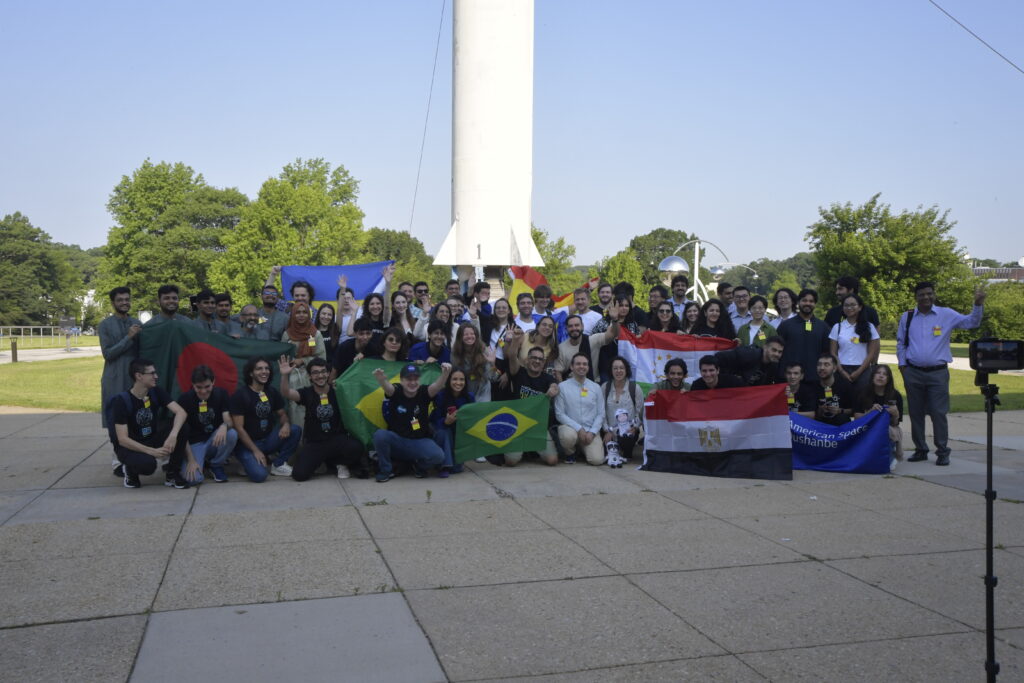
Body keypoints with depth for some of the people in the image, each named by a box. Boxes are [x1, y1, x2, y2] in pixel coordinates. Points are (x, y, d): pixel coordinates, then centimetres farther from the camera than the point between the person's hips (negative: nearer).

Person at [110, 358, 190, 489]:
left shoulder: (156, 393, -6)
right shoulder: (121, 401, -20)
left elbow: (180, 412, -19)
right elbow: (122, 439, -23)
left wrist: (173, 435, -38)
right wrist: (152, 451, -32)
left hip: (152, 440, 5)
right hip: (129, 446, -5)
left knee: (181, 427, -22)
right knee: (148, 464, -38)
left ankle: (172, 473, -7)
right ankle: (129, 469, 0)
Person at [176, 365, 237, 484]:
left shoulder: (221, 394, -7)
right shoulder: (185, 399, -12)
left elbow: (229, 421, -15)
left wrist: (224, 426, -41)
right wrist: (191, 460, -20)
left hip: (215, 440, 2)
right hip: (195, 443, -2)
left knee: (232, 434, -32)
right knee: (194, 478, -28)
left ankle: (216, 465, -3)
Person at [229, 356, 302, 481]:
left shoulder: (271, 392, 5)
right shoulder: (240, 395, -12)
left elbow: (282, 414, 13)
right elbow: (239, 428, -15)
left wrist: (286, 424, -14)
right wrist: (255, 451, -20)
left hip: (267, 440, 5)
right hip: (247, 444, -5)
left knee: (295, 429, -18)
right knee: (259, 475, -30)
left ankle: (278, 465, -4)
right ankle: (250, 461, 5)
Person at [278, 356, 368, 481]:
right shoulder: (307, 393, -1)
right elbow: (286, 393, -18)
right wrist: (284, 375, -36)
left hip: (337, 438, 0)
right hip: (314, 443, 0)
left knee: (356, 448, -33)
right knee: (299, 474, -19)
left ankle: (337, 462, 4)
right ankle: (319, 461, 15)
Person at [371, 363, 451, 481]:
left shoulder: (423, 392, -7)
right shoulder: (396, 391, -8)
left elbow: (437, 386, -28)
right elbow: (388, 387, -32)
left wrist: (445, 373, -51)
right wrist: (382, 379, -58)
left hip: (420, 441, 0)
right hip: (396, 440, 0)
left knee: (438, 456, -27)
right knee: (379, 435, -30)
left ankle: (419, 466, 10)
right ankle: (386, 470, -5)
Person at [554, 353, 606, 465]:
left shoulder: (596, 387, 6)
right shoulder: (562, 387, -3)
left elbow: (601, 414, 5)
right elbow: (559, 414, -5)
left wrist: (592, 432, -10)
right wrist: (579, 429, -13)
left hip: (591, 431, 3)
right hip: (570, 427, -3)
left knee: (597, 459, -18)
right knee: (569, 436, -38)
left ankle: (583, 447, 20)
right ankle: (570, 452, 1)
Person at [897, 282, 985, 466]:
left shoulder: (946, 315, 1)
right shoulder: (907, 317, 7)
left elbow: (971, 322, -3)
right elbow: (900, 343, 13)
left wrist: (978, 304, -18)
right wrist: (902, 365, 5)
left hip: (937, 373, -2)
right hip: (913, 373, 2)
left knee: (938, 413, -4)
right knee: (915, 413, 8)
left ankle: (942, 452, 6)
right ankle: (920, 450, 20)